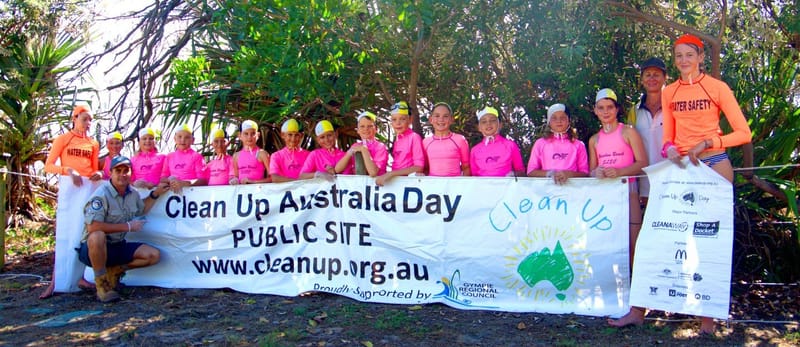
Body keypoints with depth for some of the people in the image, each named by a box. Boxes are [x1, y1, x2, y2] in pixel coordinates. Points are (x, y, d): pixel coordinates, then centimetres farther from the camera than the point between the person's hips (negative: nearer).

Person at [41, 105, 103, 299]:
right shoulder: (63, 139, 6)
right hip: (69, 187, -3)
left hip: (88, 187, 3)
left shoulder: (93, 144, 15)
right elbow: (48, 166, 1)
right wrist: (68, 170, -15)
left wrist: (98, 174, -3)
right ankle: (57, 281, -4)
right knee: (64, 232, -5)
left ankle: (78, 276, 5)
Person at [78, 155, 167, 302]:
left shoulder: (132, 193, 4)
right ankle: (101, 283, -19)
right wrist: (128, 226, -25)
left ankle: (114, 271, 10)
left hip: (118, 246, 7)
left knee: (153, 255, -6)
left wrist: (155, 194, 12)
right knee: (97, 236, -40)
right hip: (93, 248, -7)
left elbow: (141, 209, 27)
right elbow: (92, 227, -33)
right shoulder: (101, 195, -22)